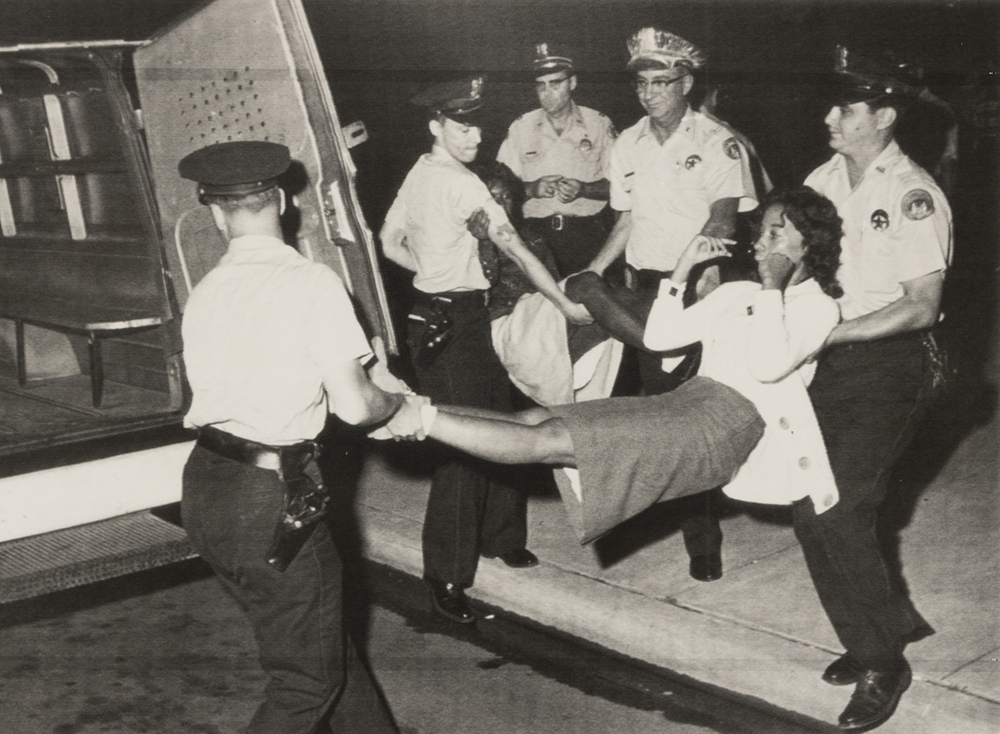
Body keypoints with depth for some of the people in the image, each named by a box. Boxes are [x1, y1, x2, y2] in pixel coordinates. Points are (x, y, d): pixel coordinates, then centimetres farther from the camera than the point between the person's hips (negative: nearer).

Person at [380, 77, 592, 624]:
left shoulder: (418, 174, 11)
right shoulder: (461, 184, -17)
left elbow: (391, 244, 19)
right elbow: (513, 246, -21)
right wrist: (564, 302, -20)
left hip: (433, 309, 10)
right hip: (455, 324, -10)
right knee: (464, 446, -6)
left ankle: (499, 538, 32)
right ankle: (446, 579, 1)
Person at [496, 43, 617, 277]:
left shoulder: (599, 124, 7)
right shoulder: (520, 128, 10)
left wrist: (583, 189, -14)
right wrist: (533, 188, -11)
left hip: (588, 234, -1)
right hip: (537, 235, 1)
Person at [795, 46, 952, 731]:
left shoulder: (915, 195, -12)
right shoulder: (821, 180, 7)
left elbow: (921, 307, -18)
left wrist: (828, 332, -23)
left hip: (889, 363, -6)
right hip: (829, 362, 7)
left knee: (836, 510, -13)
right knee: (812, 507, 5)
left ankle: (883, 664, 6)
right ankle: (892, 621, 27)